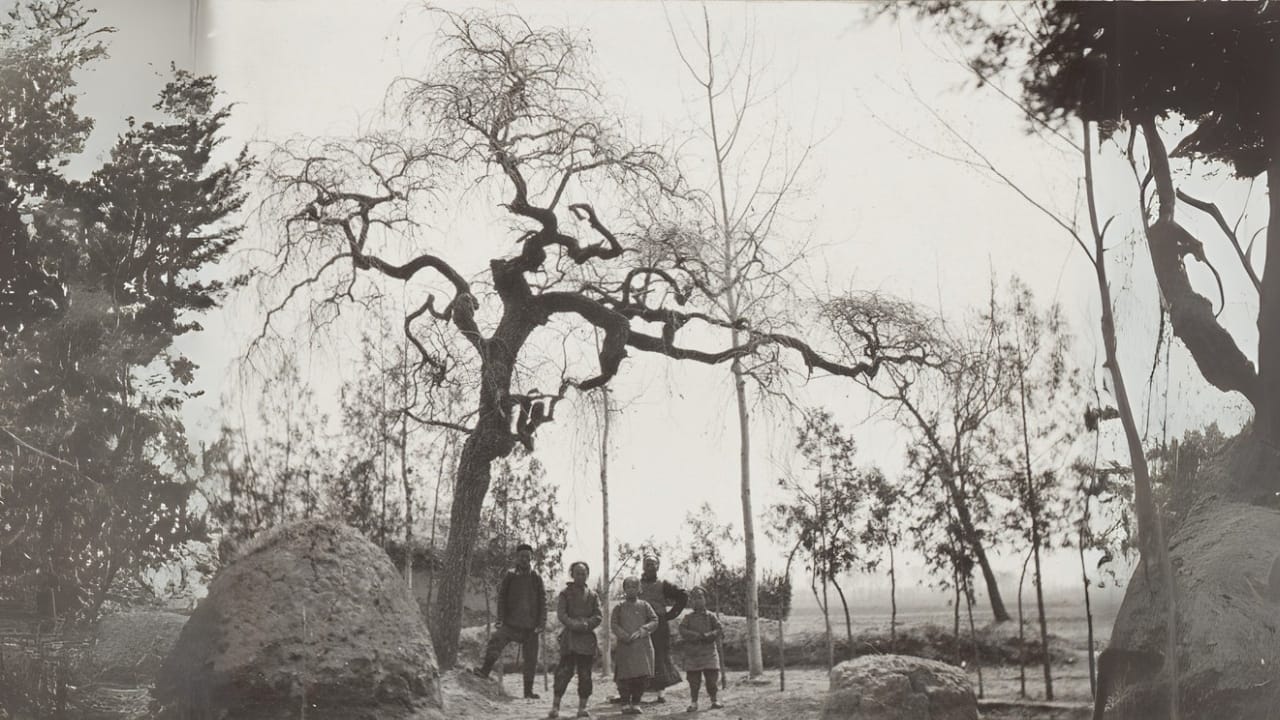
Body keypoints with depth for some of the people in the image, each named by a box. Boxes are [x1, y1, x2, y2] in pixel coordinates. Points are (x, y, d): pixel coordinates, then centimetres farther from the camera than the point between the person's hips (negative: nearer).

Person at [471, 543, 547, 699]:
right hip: (511, 623, -1)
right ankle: (485, 670, -10)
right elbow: (501, 597, 4)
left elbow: (543, 602, 6)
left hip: (531, 627, 1)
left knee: (530, 659, 5)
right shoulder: (510, 576, 4)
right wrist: (500, 619, -4)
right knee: (495, 641, -26)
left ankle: (528, 691, 15)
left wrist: (542, 623, -3)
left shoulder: (536, 578, 6)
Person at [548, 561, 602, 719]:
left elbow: (598, 616, 4)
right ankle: (555, 706, -8)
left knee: (585, 674, 2)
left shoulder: (592, 596, 13)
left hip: (587, 638, 3)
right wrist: (574, 624, -19)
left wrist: (586, 624, -13)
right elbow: (561, 614, -4)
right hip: (569, 638, -3)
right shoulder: (565, 593, 6)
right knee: (564, 671, -10)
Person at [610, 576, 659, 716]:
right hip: (625, 646, -1)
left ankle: (635, 703, 11)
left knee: (642, 676, -3)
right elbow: (613, 624, 3)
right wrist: (624, 636, -13)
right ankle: (626, 704, 8)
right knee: (625, 676, -4)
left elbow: (655, 621, 3)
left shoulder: (644, 606, 10)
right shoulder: (619, 607, 9)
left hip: (642, 646, 1)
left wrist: (641, 632, -12)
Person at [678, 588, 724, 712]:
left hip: (709, 652, 0)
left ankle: (713, 701, 11)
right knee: (694, 680, 1)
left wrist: (708, 636, -18)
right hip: (692, 653, 0)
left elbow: (720, 631, -3)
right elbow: (682, 631, -9)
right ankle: (693, 703, 11)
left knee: (712, 677, -1)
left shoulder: (711, 617, 5)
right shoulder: (688, 618, 6)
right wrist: (697, 635, -20)